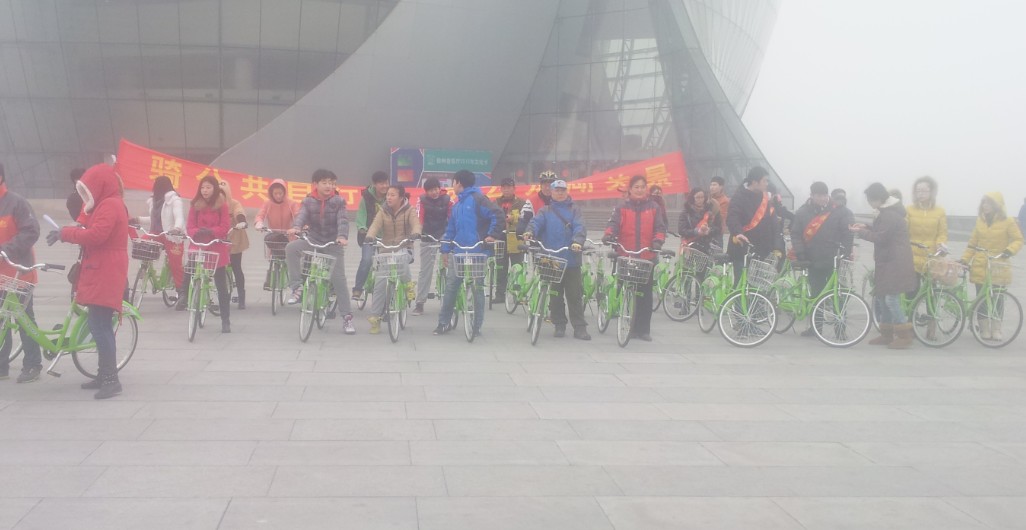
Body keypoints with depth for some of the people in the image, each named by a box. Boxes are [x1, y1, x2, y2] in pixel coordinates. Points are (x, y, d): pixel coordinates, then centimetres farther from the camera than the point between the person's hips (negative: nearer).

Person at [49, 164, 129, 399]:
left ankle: (111, 379, -11)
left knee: (99, 326, -12)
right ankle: (104, 375, 21)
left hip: (105, 274, -11)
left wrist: (64, 233, -13)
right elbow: (94, 231, 16)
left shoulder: (110, 205, -14)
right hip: (100, 273, 11)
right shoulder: (107, 204, 21)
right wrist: (69, 232, 0)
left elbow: (95, 235, -24)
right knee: (99, 325, 14)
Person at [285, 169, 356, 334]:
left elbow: (343, 220, -17)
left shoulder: (338, 201, -5)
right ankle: (297, 288, -19)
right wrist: (296, 227, -41)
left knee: (338, 278, -8)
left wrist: (342, 236, -37)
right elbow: (302, 215, -18)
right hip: (313, 240, 1)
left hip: (333, 244, -1)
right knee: (291, 248, -27)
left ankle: (347, 317, 1)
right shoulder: (308, 201, -2)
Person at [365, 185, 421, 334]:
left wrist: (415, 234, -43)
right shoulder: (383, 211, 2)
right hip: (386, 249, 2)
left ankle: (408, 284, -7)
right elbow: (375, 225, -13)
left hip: (404, 247, -2)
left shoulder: (409, 211, -2)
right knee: (380, 281, -6)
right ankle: (375, 317, 2)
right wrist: (370, 237, -36)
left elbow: (416, 223, -19)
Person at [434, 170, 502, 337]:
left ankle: (476, 326, 10)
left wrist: (493, 234, -18)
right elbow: (450, 229, 20)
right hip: (459, 253, 7)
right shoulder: (457, 205, 18)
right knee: (450, 286, 4)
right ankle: (444, 322, 13)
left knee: (477, 289, 3)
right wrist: (445, 250, 17)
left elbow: (497, 214, -16)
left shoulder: (477, 198, -7)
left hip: (477, 253, -7)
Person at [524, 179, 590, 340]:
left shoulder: (574, 210, 8)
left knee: (575, 295, 0)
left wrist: (577, 241, -28)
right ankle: (559, 325, 18)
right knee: (555, 294, 8)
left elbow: (579, 227, -8)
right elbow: (536, 222, -7)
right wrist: (530, 232, -30)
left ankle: (580, 327, 5)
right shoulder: (545, 211, 12)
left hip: (571, 259, -1)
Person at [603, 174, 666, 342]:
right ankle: (633, 327, 13)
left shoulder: (653, 207, 8)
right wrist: (608, 234, -29)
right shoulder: (622, 207, 6)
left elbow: (660, 227, 0)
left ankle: (643, 329, 9)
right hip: (625, 256, 0)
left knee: (645, 294, 2)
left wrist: (658, 240, -20)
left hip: (647, 257, 0)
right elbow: (613, 223, -7)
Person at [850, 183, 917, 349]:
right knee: (881, 297, 13)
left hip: (894, 263, -11)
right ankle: (886, 334, 20)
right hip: (887, 262, 11)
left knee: (891, 298, -11)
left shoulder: (889, 215, -18)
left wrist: (861, 232, -8)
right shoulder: (889, 211, 15)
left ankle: (904, 336, -5)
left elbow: (881, 237, -19)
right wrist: (866, 228, 10)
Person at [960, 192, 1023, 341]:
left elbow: (1018, 240, -3)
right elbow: (973, 243, 11)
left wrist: (1010, 250, -22)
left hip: (998, 268, -3)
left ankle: (996, 329, 12)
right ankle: (984, 328, 11)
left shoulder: (1007, 222, -3)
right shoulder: (980, 221, 7)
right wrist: (964, 259, 5)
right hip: (980, 267, 3)